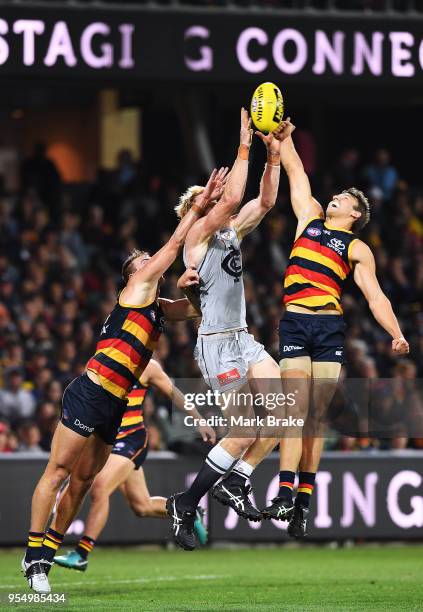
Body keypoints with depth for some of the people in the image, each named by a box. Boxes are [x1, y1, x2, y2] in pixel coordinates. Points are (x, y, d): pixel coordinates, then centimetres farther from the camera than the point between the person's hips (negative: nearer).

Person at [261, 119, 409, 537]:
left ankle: (304, 501, 0)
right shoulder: (309, 219, 20)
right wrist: (284, 139, 17)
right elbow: (295, 170, 24)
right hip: (295, 325, 1)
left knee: (316, 415, -2)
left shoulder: (357, 249, 13)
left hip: (330, 329, -1)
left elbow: (375, 296, 5)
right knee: (298, 410, -10)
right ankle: (285, 495, -18)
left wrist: (396, 334, -7)